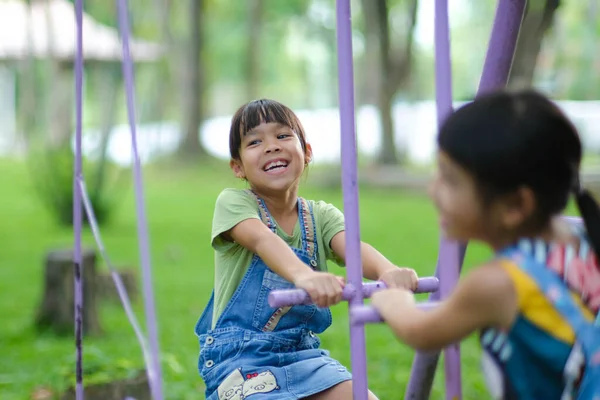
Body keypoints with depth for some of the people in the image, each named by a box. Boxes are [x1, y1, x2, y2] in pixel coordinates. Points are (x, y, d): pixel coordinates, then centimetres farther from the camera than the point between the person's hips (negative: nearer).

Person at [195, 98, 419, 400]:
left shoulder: (321, 216, 5)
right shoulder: (233, 203, -7)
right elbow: (263, 240, -28)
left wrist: (388, 270, -41)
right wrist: (303, 275, -51)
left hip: (302, 351, 5)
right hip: (241, 355, -4)